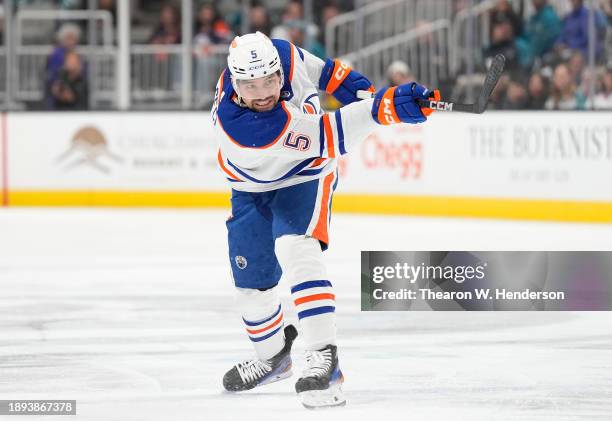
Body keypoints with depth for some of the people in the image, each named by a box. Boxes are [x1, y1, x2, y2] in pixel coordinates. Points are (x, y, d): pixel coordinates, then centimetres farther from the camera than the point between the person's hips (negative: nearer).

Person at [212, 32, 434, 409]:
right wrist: (384, 108, -51)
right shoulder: (238, 126, -39)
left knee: (296, 250, -26)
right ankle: (273, 356, 38)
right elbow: (327, 136, -43)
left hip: (305, 179, 0)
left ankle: (323, 357, -32)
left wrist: (341, 78, -6)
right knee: (251, 282, 7)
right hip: (252, 188, 0)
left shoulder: (280, 54, -27)